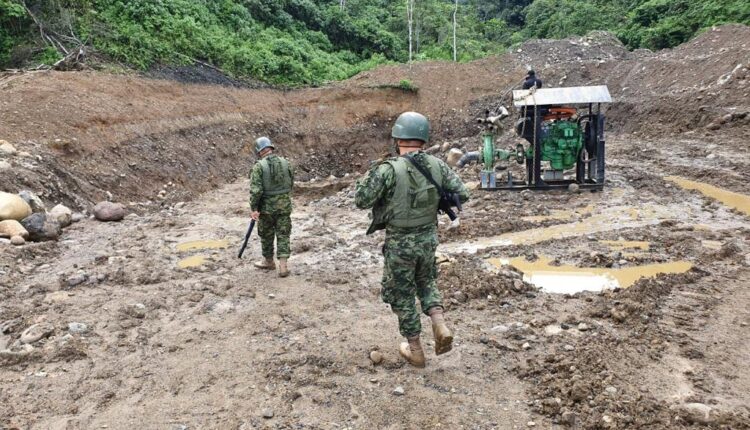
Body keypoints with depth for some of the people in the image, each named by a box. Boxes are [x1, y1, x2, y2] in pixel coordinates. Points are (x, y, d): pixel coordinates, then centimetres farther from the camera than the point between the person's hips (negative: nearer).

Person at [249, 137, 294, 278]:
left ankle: (269, 261, 32)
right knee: (283, 235, 6)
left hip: (267, 206, -3)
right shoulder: (285, 163, 0)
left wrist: (254, 208, -12)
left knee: (266, 235, 16)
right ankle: (283, 266, -1)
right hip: (284, 205, 3)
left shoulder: (259, 166, -13)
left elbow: (255, 190, -17)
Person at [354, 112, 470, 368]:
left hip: (400, 243, -4)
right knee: (426, 281, 29)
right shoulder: (437, 165, -6)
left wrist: (370, 174, 0)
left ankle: (415, 351, 23)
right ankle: (440, 326, 10)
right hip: (428, 238, 4)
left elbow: (361, 200, -16)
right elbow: (462, 194, 0)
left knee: (402, 296, 13)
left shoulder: (389, 169, -21)